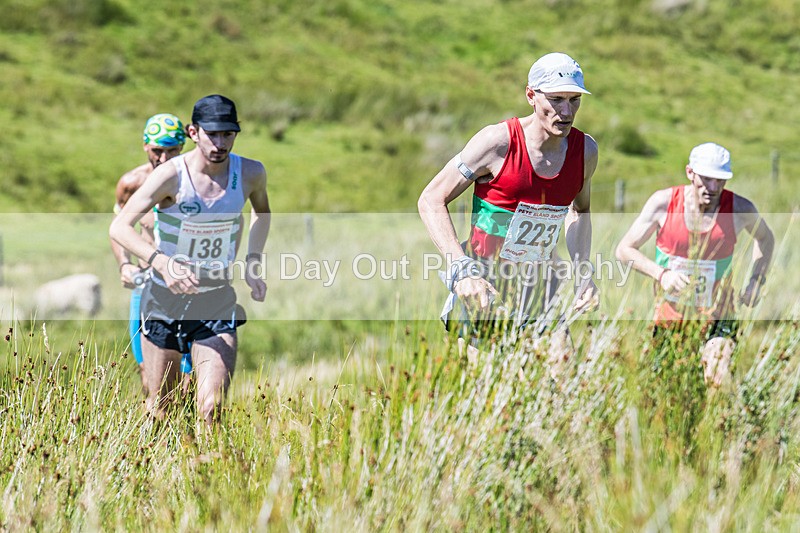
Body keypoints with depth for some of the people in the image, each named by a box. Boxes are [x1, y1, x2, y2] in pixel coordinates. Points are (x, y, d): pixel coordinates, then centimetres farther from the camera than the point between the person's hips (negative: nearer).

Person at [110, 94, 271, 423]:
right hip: (165, 298, -1)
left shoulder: (250, 174, -6)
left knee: (212, 409, -15)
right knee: (158, 407, 9)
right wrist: (161, 262, -38)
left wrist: (253, 264, 6)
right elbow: (119, 227, -22)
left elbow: (261, 211, 19)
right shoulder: (171, 176, -16)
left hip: (217, 301, 2)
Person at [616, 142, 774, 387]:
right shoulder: (664, 202, -14)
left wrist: (756, 281, -2)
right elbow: (624, 249, -7)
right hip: (668, 313, 1)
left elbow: (765, 238, 12)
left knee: (717, 381, -23)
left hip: (717, 317, -1)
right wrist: (661, 274, -23)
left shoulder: (740, 209, -12)